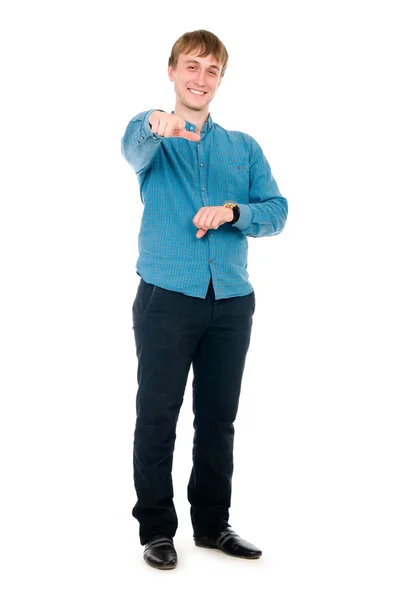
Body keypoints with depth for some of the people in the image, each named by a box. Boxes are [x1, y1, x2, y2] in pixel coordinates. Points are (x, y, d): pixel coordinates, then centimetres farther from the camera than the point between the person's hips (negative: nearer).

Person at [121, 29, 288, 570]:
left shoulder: (244, 148, 16)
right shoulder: (152, 134, 7)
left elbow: (277, 211, 6)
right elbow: (135, 153, -19)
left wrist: (232, 211, -15)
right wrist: (154, 124, -42)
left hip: (231, 301, 3)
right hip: (167, 296, -3)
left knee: (218, 417, 10)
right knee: (158, 415, 1)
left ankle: (212, 524, 23)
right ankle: (157, 529, 13)